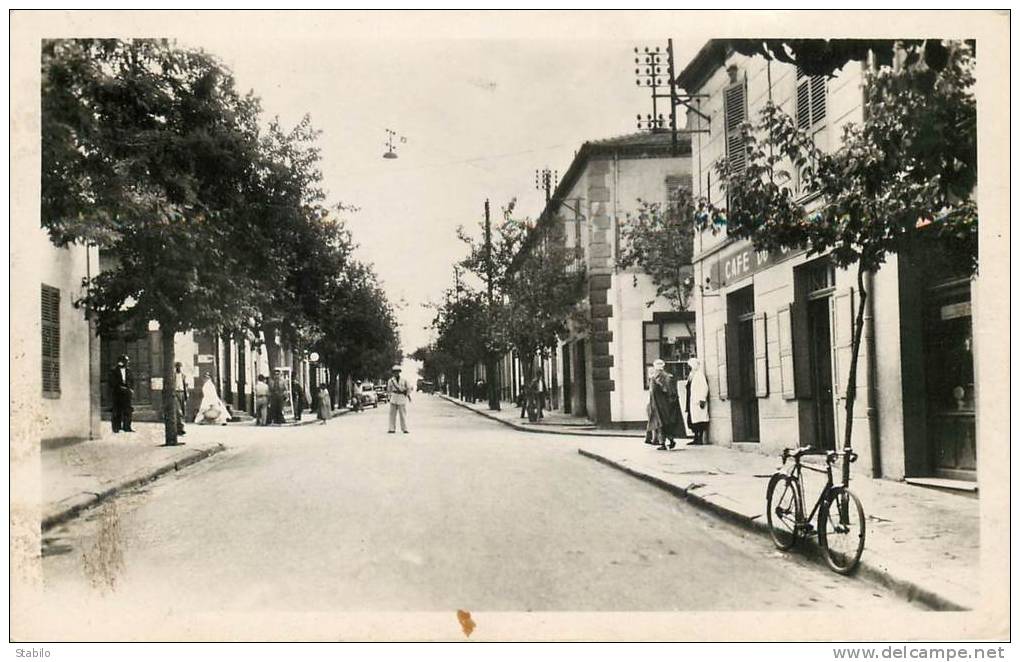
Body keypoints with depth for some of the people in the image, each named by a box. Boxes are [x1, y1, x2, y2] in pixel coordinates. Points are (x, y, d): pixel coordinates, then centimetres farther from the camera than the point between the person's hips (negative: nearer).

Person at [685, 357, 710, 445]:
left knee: (699, 420, -8)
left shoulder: (700, 374, -9)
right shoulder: (691, 375, 19)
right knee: (692, 420, 8)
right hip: (691, 401, 9)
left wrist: (702, 399, -21)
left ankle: (700, 439, -6)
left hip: (697, 401, -9)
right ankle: (696, 439, 12)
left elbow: (704, 387, -16)